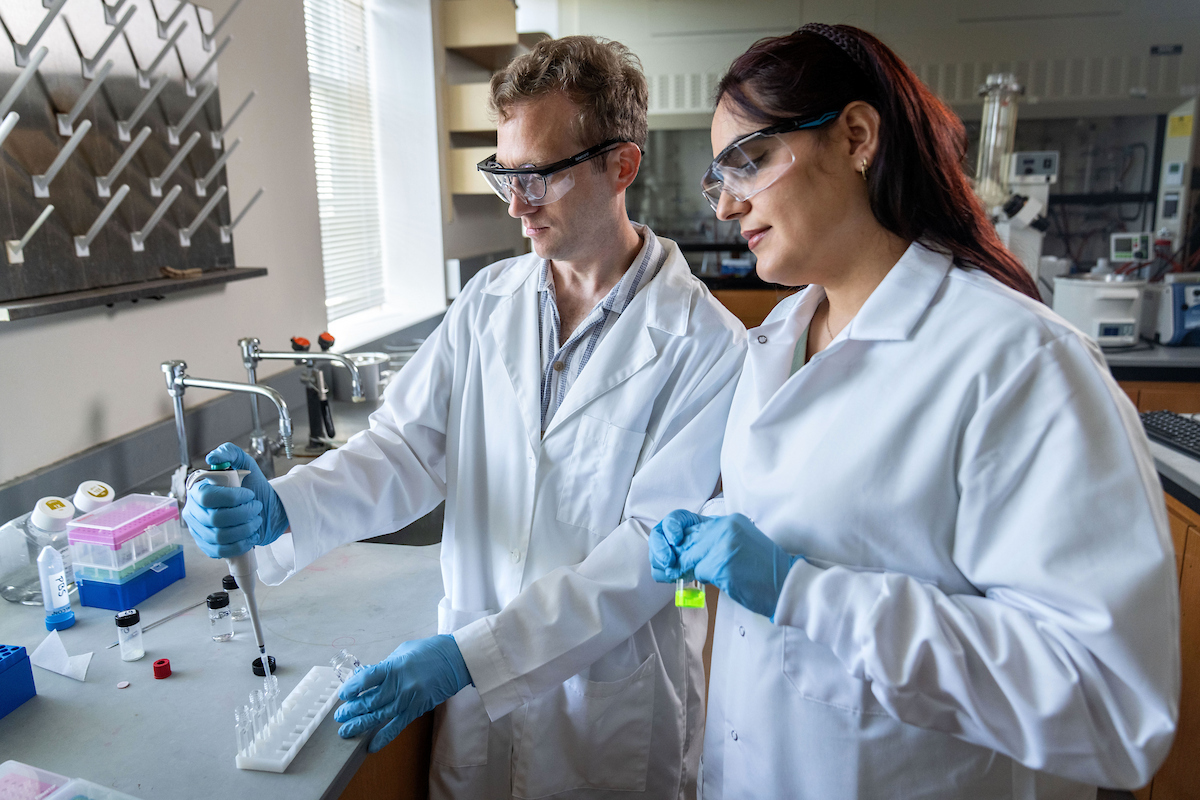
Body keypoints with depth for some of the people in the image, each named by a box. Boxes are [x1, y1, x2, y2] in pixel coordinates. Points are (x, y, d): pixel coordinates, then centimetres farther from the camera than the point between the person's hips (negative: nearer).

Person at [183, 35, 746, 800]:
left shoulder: (704, 342, -16)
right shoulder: (488, 300, 0)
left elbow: (654, 545, -20)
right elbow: (409, 447, -2)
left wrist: (469, 656, -23)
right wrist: (281, 509, -20)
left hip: (610, 704, -3)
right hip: (472, 680, 4)